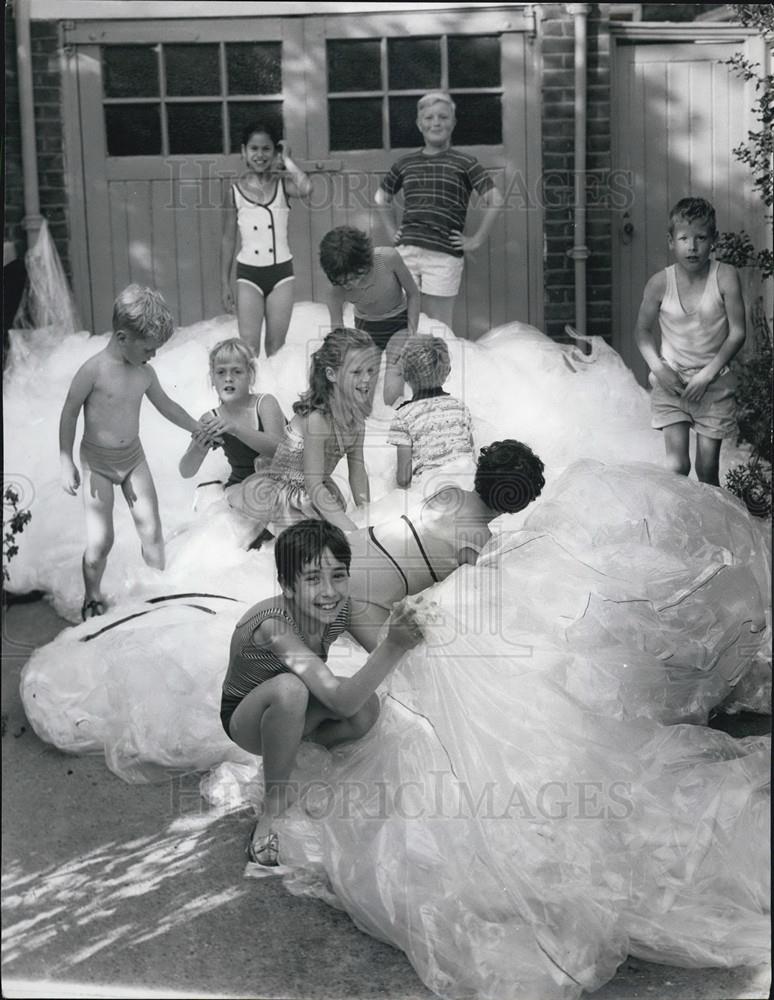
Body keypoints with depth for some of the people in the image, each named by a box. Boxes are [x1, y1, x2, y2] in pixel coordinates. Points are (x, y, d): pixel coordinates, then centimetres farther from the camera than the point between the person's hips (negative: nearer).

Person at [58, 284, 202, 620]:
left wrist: (200, 430, 21)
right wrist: (66, 463, -11)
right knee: (100, 541, -5)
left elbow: (166, 405, 17)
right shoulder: (93, 371, -18)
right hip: (97, 462, -5)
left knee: (151, 531, 3)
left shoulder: (144, 373, 0)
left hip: (133, 457, 5)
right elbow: (69, 415, -10)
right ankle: (92, 598, 18)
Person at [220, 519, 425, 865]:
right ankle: (273, 810, -19)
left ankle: (302, 746, 6)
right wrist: (394, 646, -52)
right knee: (289, 688, -40)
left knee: (367, 709, -25)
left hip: (287, 716, 5)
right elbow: (341, 700, -44)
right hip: (245, 719, -5)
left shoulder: (342, 608, -17)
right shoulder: (273, 625, -36)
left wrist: (408, 628, -25)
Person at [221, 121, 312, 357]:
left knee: (276, 347, 7)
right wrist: (225, 283, 6)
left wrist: (287, 159, -10)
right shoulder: (236, 190, 1)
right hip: (249, 273, 0)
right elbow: (228, 239, 7)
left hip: (281, 271, 0)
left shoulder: (283, 184, 0)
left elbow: (305, 188, -25)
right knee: (248, 347, -8)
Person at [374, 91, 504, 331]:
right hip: (406, 252, 4)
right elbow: (382, 197, 29)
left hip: (444, 254, -4)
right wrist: (392, 231, 18)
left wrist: (476, 240, -6)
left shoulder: (464, 163, 2)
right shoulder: (405, 163, 13)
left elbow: (495, 200, -4)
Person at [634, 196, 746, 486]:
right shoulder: (660, 283, -7)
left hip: (714, 383, 0)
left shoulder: (725, 277, -9)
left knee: (708, 470, 3)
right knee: (677, 467, -10)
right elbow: (642, 331, 5)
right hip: (671, 382, 0)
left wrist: (707, 374, -12)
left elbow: (737, 333, -7)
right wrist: (658, 368, -10)